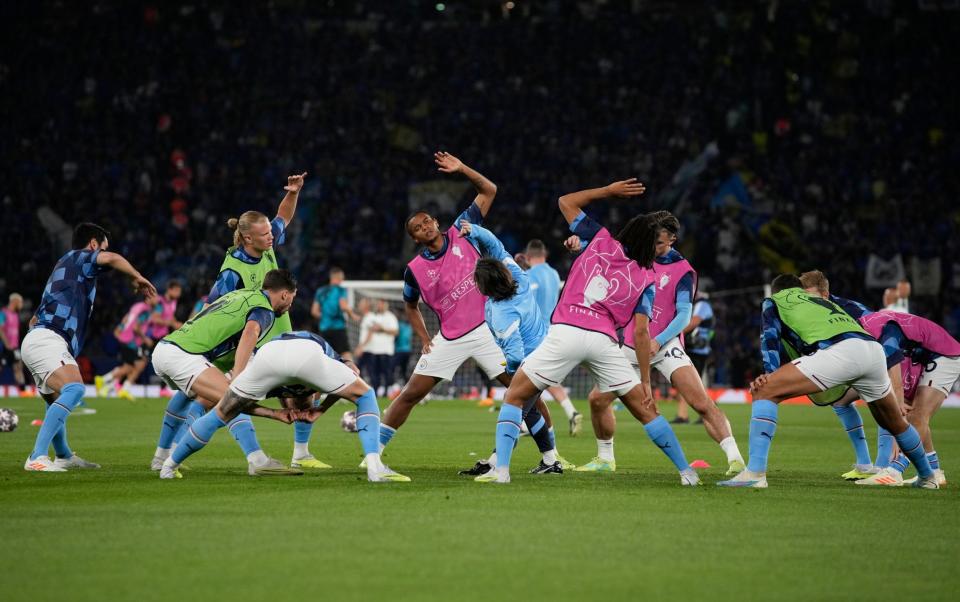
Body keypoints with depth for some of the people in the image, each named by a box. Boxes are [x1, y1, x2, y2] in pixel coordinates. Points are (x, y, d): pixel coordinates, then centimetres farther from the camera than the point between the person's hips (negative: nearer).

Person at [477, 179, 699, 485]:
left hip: (565, 332, -1)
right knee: (644, 409, 13)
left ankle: (501, 469, -5)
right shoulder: (645, 280, 14)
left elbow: (566, 202, 26)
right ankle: (687, 472, 15)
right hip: (604, 341, 1)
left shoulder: (602, 240, 14)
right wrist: (646, 382, 7)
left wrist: (609, 190, 31)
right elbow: (641, 332, 5)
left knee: (514, 397, 10)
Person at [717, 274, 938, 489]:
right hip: (874, 349, 6)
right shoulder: (824, 301, 42)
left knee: (764, 392, -1)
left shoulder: (774, 301, 25)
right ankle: (927, 477, 45)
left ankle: (755, 473, -15)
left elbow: (770, 336, 10)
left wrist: (770, 374, -1)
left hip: (839, 351, -6)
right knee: (895, 423, 30)